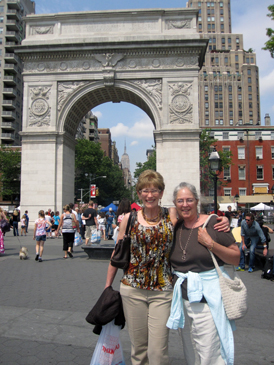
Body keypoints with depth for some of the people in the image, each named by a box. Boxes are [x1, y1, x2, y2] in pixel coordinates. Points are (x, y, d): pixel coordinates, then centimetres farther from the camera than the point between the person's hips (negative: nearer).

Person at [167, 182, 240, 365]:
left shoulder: (213, 223, -8)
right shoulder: (174, 227, 6)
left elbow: (236, 258, -8)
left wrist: (210, 243, -18)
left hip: (209, 298, -5)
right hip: (183, 299, 5)